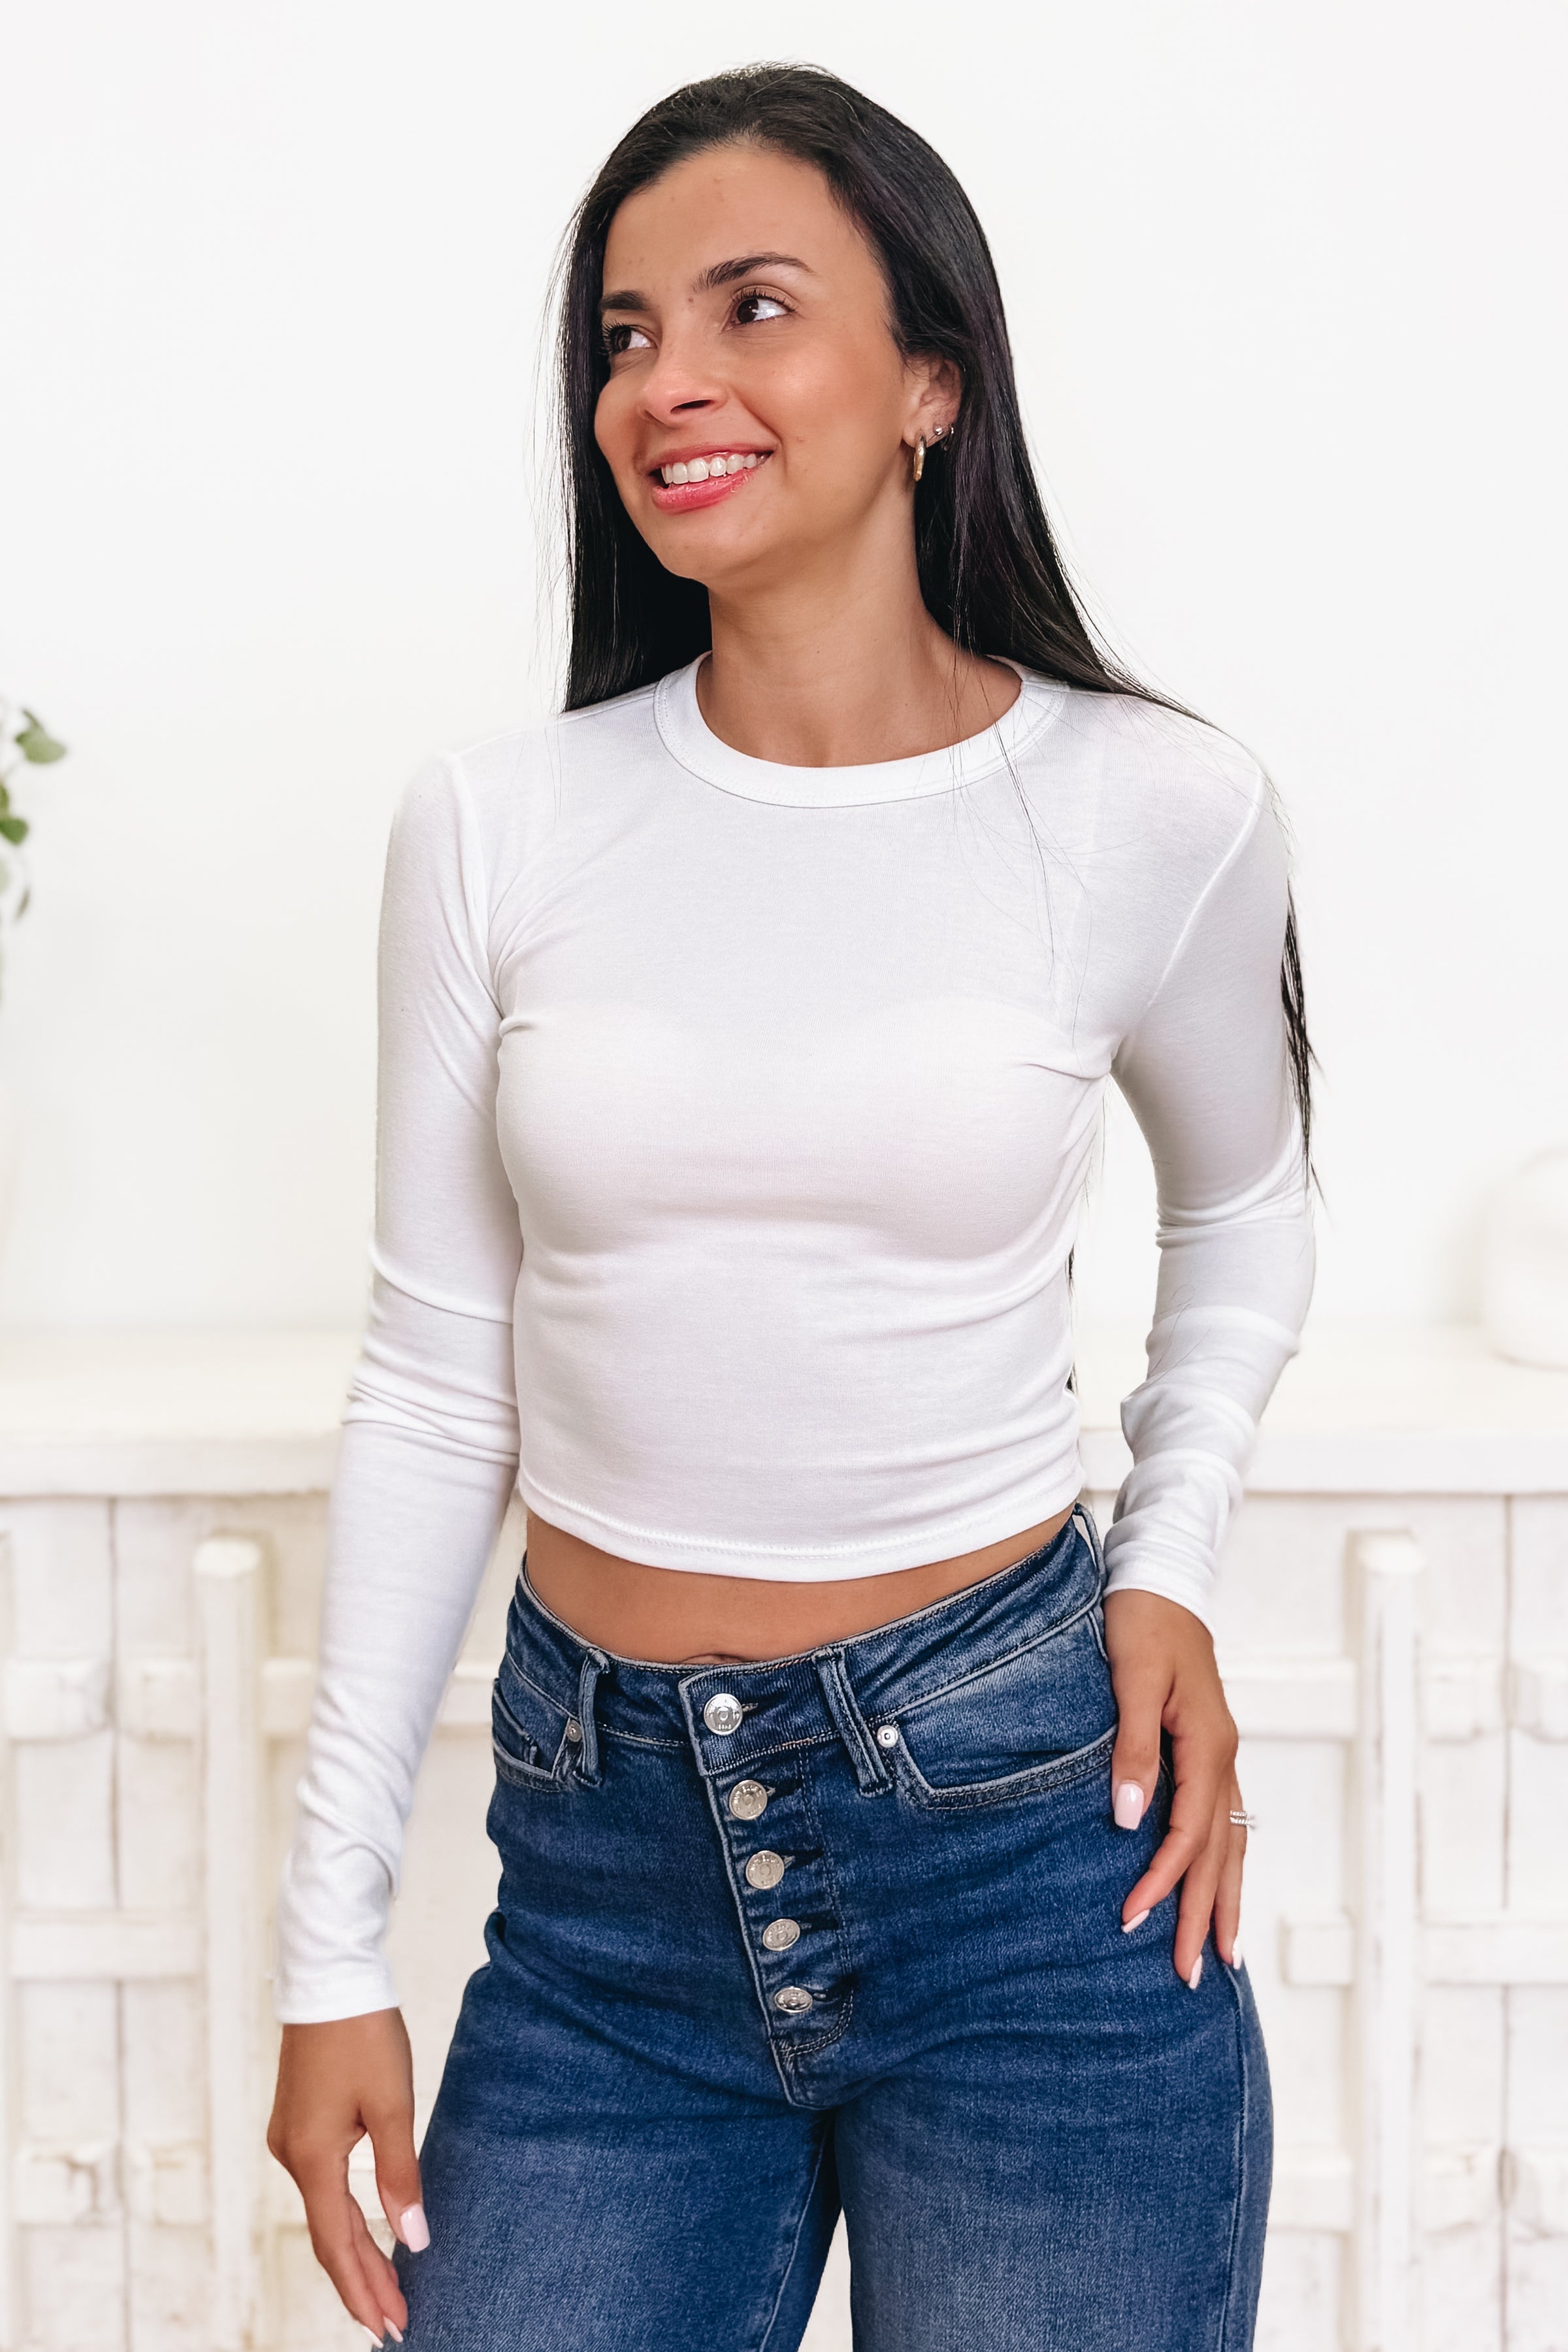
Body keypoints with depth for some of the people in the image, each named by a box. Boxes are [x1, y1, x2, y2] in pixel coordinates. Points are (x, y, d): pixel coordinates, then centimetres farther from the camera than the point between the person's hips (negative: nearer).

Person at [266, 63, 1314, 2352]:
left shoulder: (1153, 811, -6)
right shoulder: (499, 825, -2)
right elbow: (435, 1393, 2)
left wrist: (1171, 1571, -2)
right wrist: (333, 1945, 3)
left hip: (1031, 1834, -1)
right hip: (606, 1867, 2)